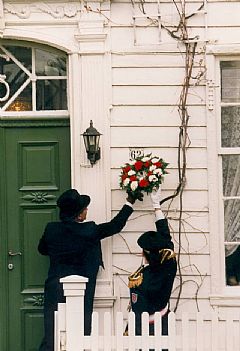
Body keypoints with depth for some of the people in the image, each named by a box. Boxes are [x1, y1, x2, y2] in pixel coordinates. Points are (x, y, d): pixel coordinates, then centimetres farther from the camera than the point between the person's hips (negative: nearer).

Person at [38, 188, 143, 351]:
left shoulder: (51, 229, 0)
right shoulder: (89, 231, -8)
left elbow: (42, 249, 18)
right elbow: (115, 225, 5)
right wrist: (130, 202, 15)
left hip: (55, 288, 3)